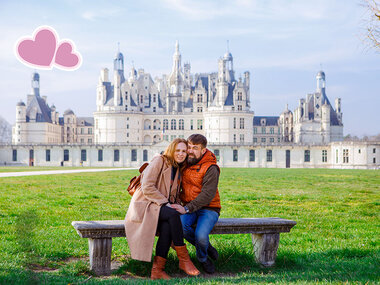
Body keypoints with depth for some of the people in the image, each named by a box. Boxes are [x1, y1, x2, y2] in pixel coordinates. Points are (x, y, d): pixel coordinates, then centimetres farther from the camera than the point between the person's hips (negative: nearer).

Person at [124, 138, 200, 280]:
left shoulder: (179, 170, 18)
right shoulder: (159, 161, -5)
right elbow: (147, 187, -14)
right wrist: (165, 203, -18)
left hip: (160, 208, 6)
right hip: (144, 205, -6)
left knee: (167, 226, -31)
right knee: (173, 215, -34)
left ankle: (157, 269, -33)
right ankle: (183, 259, -26)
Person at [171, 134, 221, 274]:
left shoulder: (211, 168, -14)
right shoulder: (185, 163, 5)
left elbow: (207, 195, -24)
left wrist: (186, 209, -33)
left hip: (208, 208, -5)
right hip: (188, 207, 5)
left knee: (200, 235, -32)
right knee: (181, 225, -30)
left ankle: (202, 257, 6)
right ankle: (207, 247, -2)